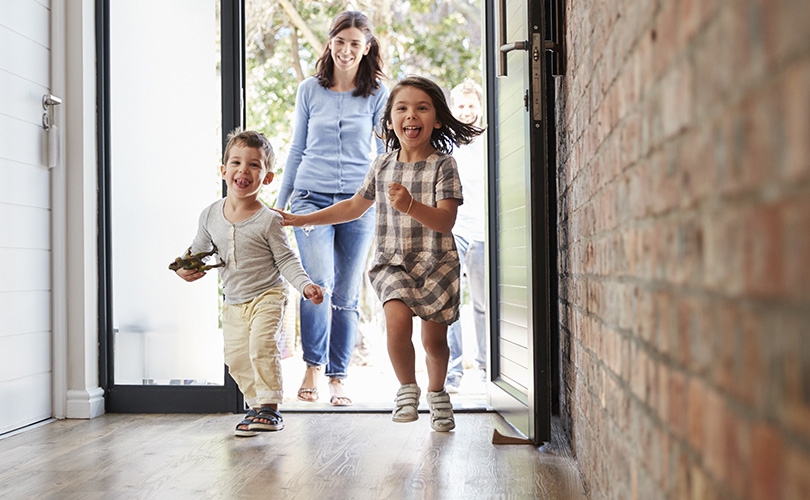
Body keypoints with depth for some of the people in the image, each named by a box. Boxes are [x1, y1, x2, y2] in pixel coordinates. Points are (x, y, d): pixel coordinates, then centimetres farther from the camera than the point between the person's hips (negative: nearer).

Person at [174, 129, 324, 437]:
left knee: (262, 348, -20)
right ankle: (257, 406, 22)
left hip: (267, 298, -5)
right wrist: (186, 268, -3)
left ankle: (269, 409, -11)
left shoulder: (268, 220, -15)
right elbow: (199, 249, 15)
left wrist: (305, 285, -26)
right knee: (236, 358, 8)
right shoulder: (210, 215, -1)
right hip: (233, 303, 6)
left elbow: (286, 259, -12)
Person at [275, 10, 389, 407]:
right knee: (318, 282, -18)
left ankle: (338, 379, 15)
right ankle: (312, 367, -2)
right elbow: (297, 150, 14)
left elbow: (386, 152, 9)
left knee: (347, 294, 4)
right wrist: (280, 203, 15)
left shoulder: (377, 93, 5)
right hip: (312, 197, 0)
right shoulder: (310, 90, 9)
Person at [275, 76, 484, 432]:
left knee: (434, 338, 4)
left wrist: (410, 205, -32)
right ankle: (407, 388, 1)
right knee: (397, 319, -23)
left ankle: (436, 392, 36)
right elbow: (355, 206, 21)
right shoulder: (382, 165, 6)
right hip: (392, 262, 2)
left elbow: (445, 221, -15)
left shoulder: (443, 165, -5)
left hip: (436, 263, -2)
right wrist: (305, 219, 20)